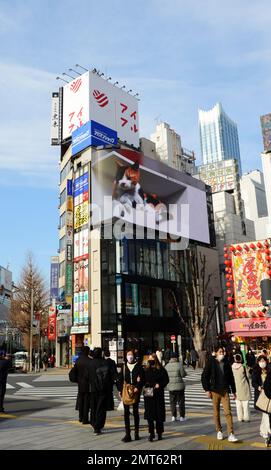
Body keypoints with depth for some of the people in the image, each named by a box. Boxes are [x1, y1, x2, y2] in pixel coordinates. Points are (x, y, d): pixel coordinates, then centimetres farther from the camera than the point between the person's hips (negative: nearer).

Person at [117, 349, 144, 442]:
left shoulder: (138, 366, 0)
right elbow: (120, 379, 10)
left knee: (135, 412, 8)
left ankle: (136, 433, 20)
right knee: (126, 413, 0)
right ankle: (127, 434, 4)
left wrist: (138, 387, -16)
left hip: (135, 392, -2)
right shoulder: (124, 367, 8)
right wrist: (120, 390, 2)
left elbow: (142, 379, -3)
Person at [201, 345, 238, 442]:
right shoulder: (211, 363, -4)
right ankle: (219, 431, 24)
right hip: (215, 391, -1)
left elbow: (231, 377, 13)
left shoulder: (226, 363, 5)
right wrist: (207, 390, -7)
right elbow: (204, 377, -2)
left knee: (228, 412, -7)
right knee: (216, 412, 9)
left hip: (225, 391, 1)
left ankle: (230, 434, -5)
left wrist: (234, 391, 14)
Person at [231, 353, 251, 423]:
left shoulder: (232, 367, -4)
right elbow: (246, 377, -5)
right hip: (243, 386, -3)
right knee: (245, 402, 5)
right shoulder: (242, 366, -13)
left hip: (236, 386, 3)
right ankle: (246, 418, 7)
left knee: (238, 403, 10)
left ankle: (240, 417, 15)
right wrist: (248, 384, 11)